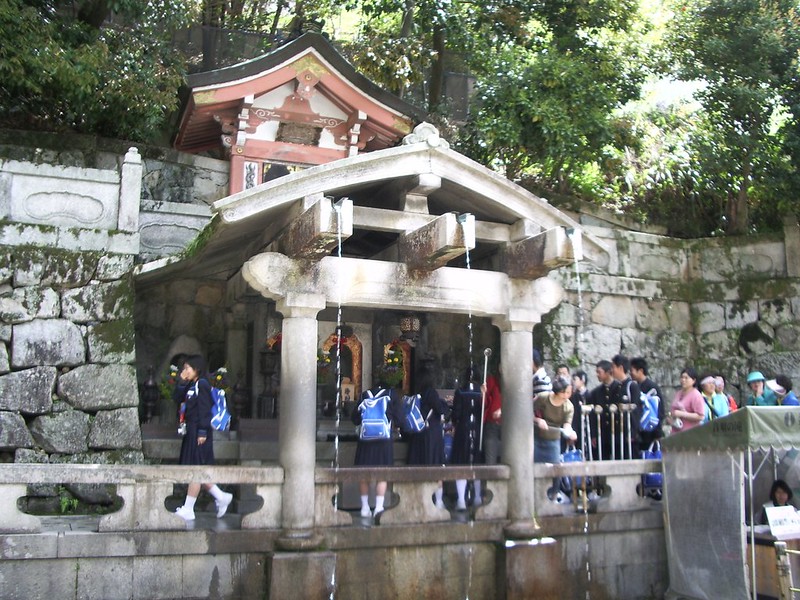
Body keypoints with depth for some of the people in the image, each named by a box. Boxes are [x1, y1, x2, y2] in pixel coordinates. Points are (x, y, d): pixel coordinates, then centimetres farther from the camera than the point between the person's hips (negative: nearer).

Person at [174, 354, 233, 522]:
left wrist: (203, 432, -20)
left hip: (198, 432, -10)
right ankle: (221, 497, 18)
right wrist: (182, 382, 8)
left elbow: (204, 410, -17)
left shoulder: (201, 385, -12)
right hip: (191, 431, 10)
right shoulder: (191, 386, 17)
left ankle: (188, 509, 0)